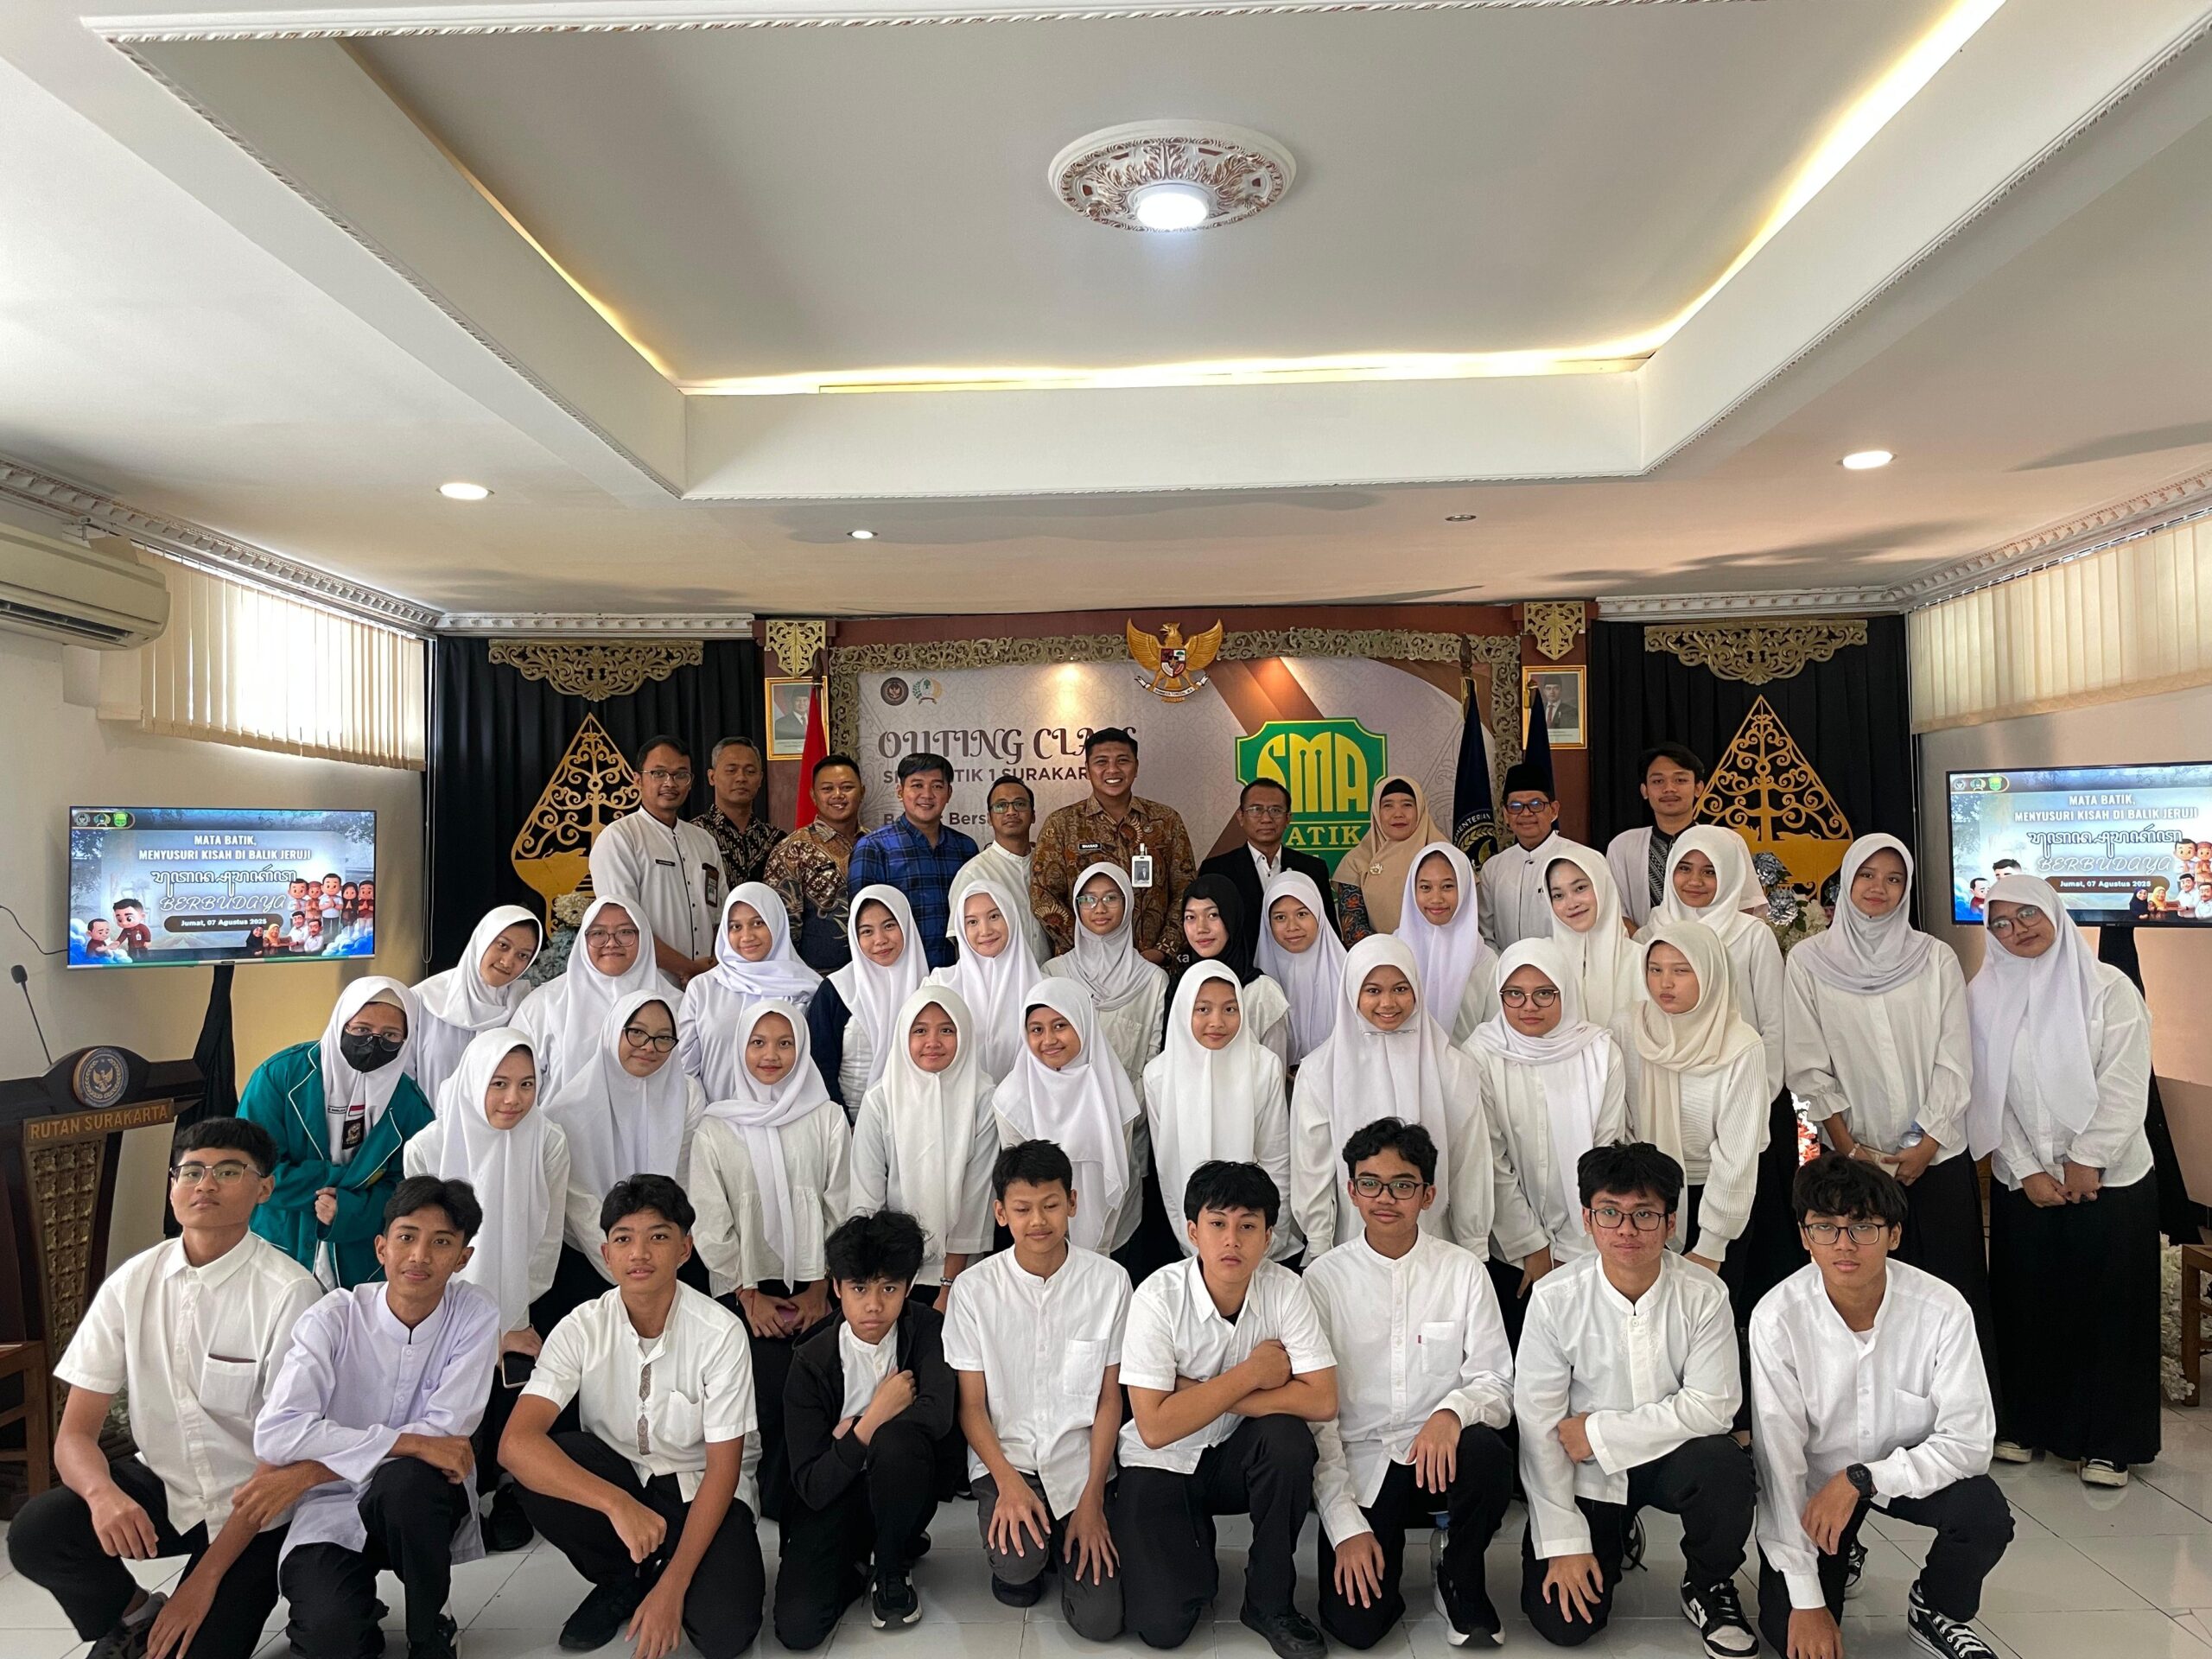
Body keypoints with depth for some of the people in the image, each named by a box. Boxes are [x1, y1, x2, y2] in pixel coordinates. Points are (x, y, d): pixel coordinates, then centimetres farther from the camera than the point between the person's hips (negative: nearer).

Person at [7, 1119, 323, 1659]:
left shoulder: (289, 1293, -19)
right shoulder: (131, 1284, -4)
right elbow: (75, 1434, -4)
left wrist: (206, 1577, -16)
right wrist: (102, 1492, -28)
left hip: (252, 1505, -4)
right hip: (161, 1483, 4)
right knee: (35, 1533, -21)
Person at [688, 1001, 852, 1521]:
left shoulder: (827, 1118, 5)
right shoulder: (717, 1127, 5)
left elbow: (840, 1208, 4)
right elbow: (711, 1221, 2)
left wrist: (821, 1285, -1)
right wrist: (749, 1294, -2)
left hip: (815, 1287, 0)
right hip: (748, 1287, 0)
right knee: (772, 1395, -14)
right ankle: (776, 1503, 5)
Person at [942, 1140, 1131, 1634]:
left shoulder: (1108, 1280, -6)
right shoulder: (975, 1288, -6)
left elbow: (1109, 1399, -1)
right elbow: (971, 1404, -2)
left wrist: (1092, 1499, -7)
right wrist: (1008, 1482, -17)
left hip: (1080, 1464, 1)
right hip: (1005, 1459, 0)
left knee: (1099, 1621, -10)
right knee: (1017, 1564, -29)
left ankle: (1064, 1543, 21)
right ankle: (1018, 1559, 9)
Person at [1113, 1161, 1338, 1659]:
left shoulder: (1284, 1288, -14)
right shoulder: (1159, 1297, -21)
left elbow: (1321, 1400, -20)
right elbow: (1155, 1427, -24)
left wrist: (1201, 1392, -23)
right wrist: (1251, 1374, -22)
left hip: (1236, 1457, 2)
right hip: (1161, 1465, -2)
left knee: (1287, 1436, -30)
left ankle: (1270, 1602, -8)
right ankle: (1195, 1547, 18)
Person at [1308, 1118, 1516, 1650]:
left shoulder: (1464, 1271, 1)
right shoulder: (1324, 1280, -2)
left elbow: (1497, 1384, -1)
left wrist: (1453, 1411, -25)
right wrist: (1346, 1526, -9)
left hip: (1442, 1452, 1)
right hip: (1358, 1464, -1)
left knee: (1487, 1452, -33)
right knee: (1355, 1624, -19)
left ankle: (1460, 1584, -3)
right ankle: (1382, 1552, 16)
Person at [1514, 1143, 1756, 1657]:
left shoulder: (1703, 1296, -12)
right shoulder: (1555, 1298, -15)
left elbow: (1713, 1405, -16)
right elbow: (1538, 1427, -12)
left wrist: (1600, 1431, -18)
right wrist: (1564, 1544, -13)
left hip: (1671, 1459, 1)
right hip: (1583, 1476, 0)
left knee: (1725, 1464, -32)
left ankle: (1708, 1587, 1)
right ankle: (1611, 1545, 23)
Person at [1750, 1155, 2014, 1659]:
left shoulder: (1942, 1309, -22)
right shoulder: (1777, 1317, -25)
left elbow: (1969, 1441, -19)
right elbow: (1778, 1459, -21)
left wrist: (1860, 1480, -31)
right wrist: (1807, 1602, -20)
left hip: (1911, 1468, 1)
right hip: (1814, 1481, -1)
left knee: (1986, 1516, -28)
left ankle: (1935, 1611, 5)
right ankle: (1833, 1562, 22)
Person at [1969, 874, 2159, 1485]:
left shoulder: (2108, 988, -4)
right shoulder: (1983, 997, 2)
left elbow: (2124, 1085, -8)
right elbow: (1985, 1093, 0)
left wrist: (2086, 1161, -12)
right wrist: (2026, 1170, -7)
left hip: (2109, 1180, -2)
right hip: (2022, 1183, 2)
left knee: (2108, 1308, 4)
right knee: (2026, 1306, 9)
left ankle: (2106, 1442, 16)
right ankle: (2024, 1424, 23)